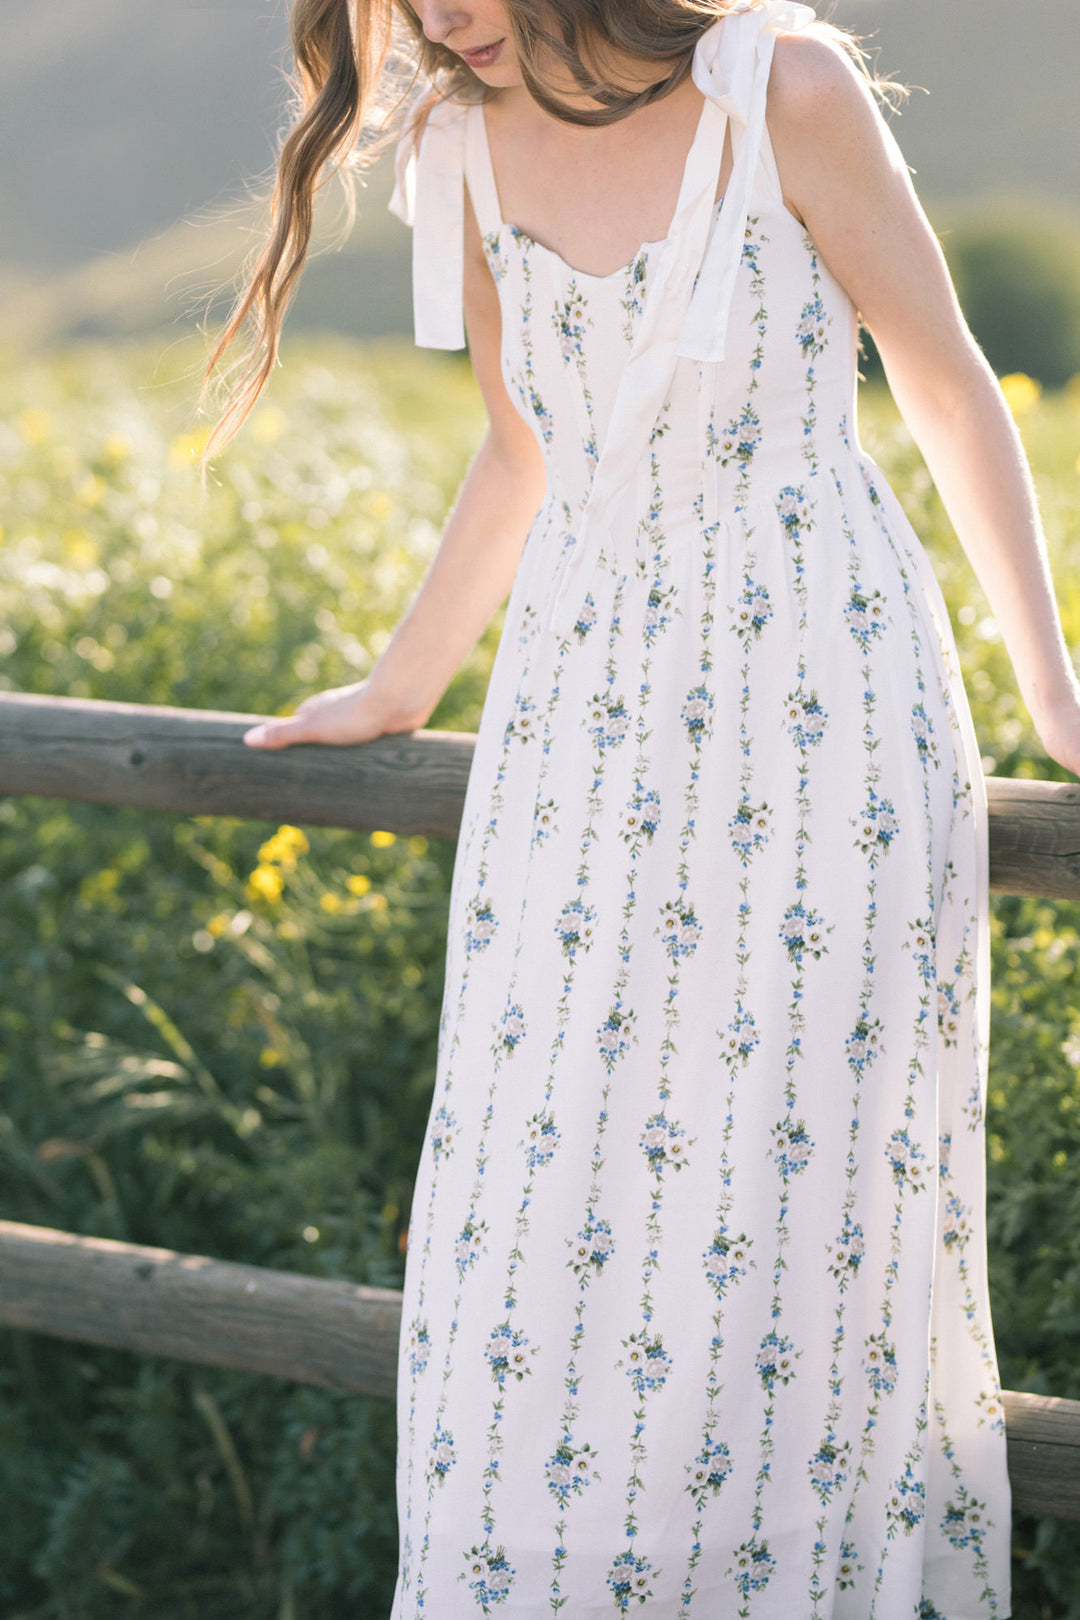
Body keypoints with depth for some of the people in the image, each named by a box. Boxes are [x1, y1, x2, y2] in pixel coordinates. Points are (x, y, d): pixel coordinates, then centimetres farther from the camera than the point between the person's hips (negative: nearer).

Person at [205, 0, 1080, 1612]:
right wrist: (400, 688, 25)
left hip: (822, 709, -4)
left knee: (799, 1221, 2)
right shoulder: (471, 146, 4)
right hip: (585, 711, 5)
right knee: (538, 1221, 5)